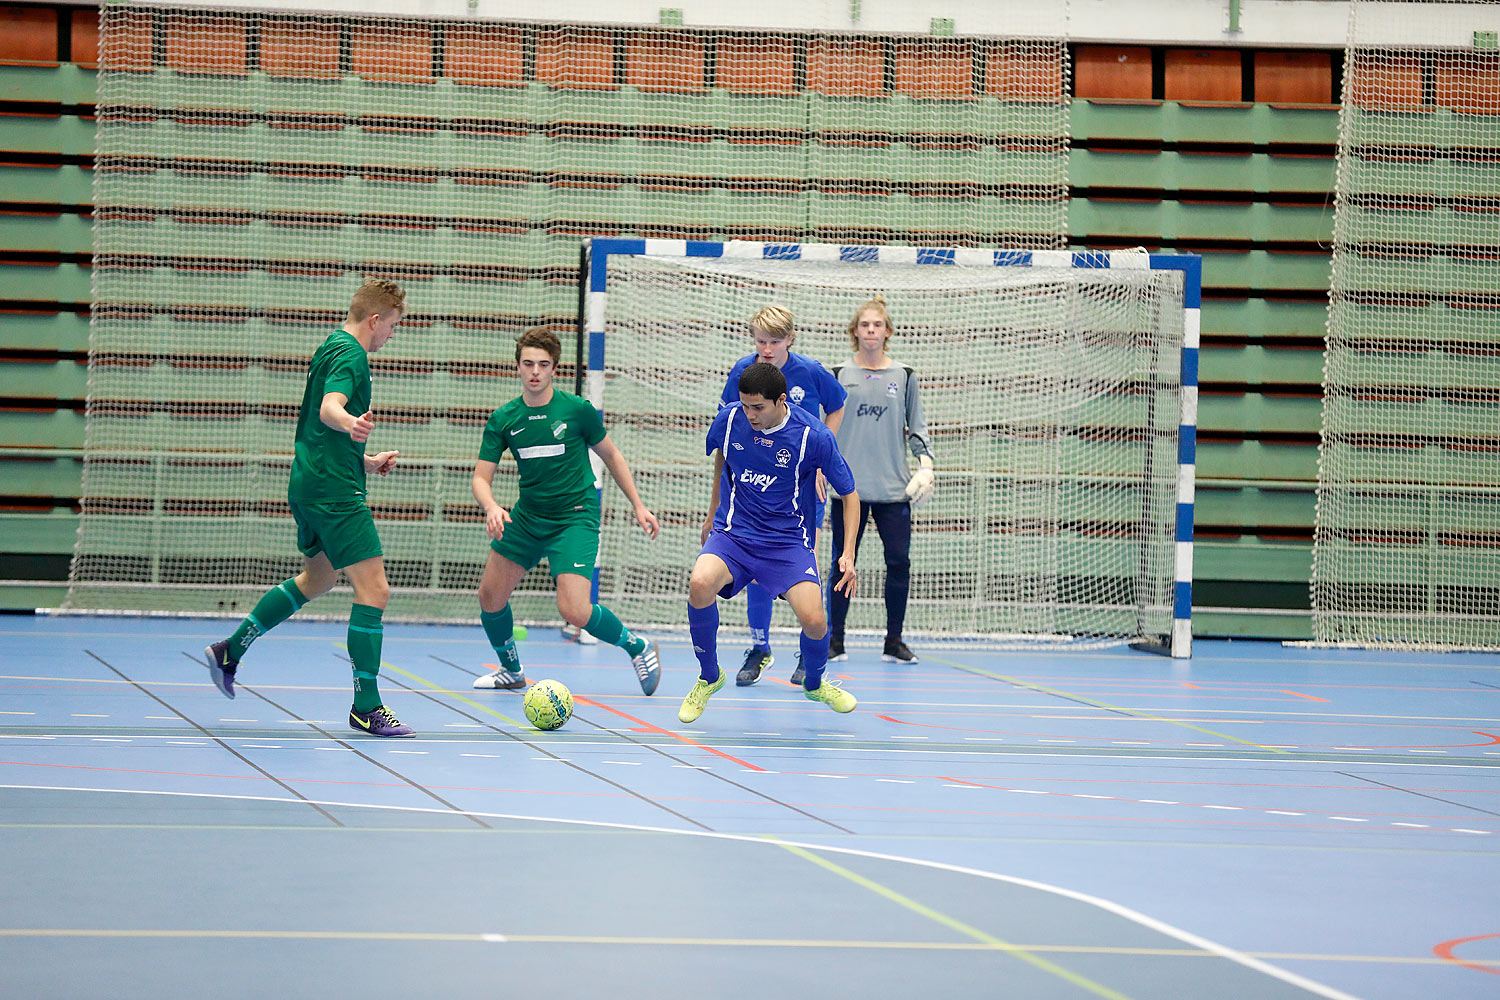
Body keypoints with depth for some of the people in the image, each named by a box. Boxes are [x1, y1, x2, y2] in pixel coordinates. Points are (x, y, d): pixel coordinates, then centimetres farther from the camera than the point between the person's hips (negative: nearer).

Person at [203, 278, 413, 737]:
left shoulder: (332, 347, 19)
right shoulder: (349, 354, -13)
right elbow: (329, 407, -34)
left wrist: (364, 460, 38)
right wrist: (351, 423, -54)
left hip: (311, 484, 11)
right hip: (335, 491, -11)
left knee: (317, 578, 28)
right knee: (374, 590, -11)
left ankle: (230, 651, 33)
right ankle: (366, 707, -10)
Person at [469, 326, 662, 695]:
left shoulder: (577, 409, -11)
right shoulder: (503, 420, -4)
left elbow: (610, 455, 5)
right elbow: (481, 477, -5)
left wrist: (638, 505, 5)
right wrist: (491, 507, -28)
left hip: (575, 518, -5)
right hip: (527, 516, 5)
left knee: (574, 611, -19)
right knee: (490, 595, 8)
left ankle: (638, 647, 6)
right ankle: (511, 671, 33)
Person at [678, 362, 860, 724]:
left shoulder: (814, 436, -15)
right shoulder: (729, 420, -7)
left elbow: (849, 494, -3)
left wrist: (848, 554, -11)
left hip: (788, 541, -1)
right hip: (733, 532, 1)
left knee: (814, 620, -20)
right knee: (700, 584, -30)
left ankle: (814, 683, 18)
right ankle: (709, 677, -5)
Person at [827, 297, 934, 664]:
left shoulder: (905, 377, 9)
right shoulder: (838, 376, 7)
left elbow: (916, 427, 13)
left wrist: (925, 460, -2)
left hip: (894, 488, 1)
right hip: (849, 487, -1)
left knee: (899, 562, -2)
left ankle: (894, 643, 9)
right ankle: (835, 641, 8)